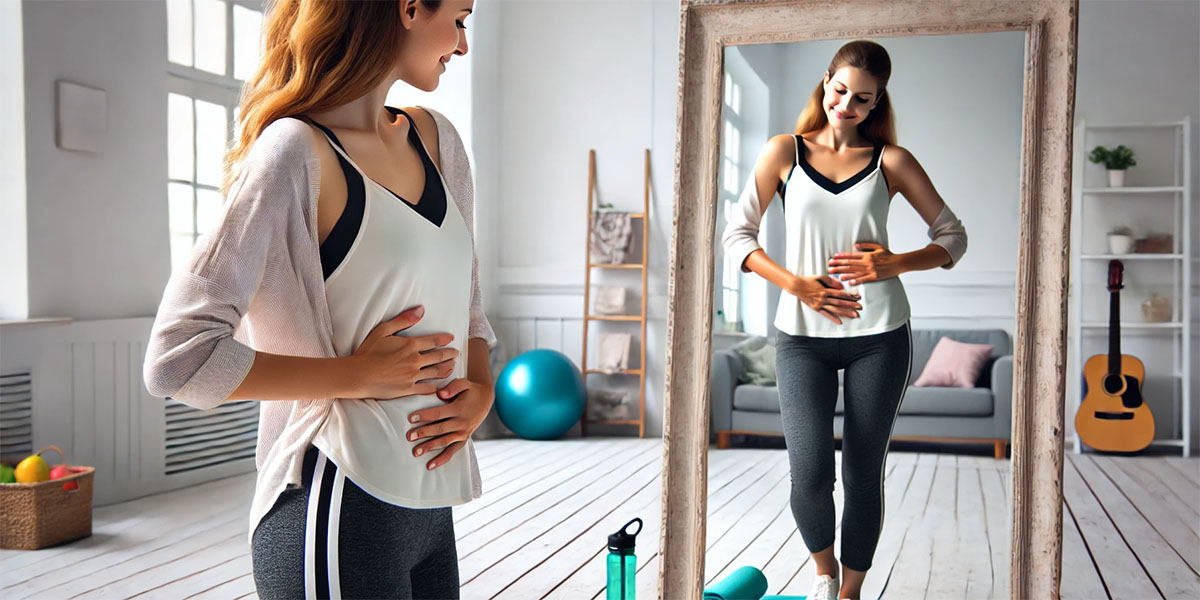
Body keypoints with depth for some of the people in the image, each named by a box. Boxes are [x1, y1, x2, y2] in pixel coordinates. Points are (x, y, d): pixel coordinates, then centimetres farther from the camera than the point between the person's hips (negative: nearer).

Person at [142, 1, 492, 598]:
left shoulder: (436, 139, 9)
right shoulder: (297, 152, -14)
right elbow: (177, 358, -18)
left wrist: (481, 390, -2)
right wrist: (355, 375, -16)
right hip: (340, 517, -7)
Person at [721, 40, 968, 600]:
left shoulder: (890, 161, 5)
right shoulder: (785, 152, 5)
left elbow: (953, 235, 8)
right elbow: (737, 233, 3)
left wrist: (893, 264, -11)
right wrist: (796, 285, -10)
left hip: (879, 337, 1)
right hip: (802, 336, 0)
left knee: (864, 474, 6)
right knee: (810, 476, -8)